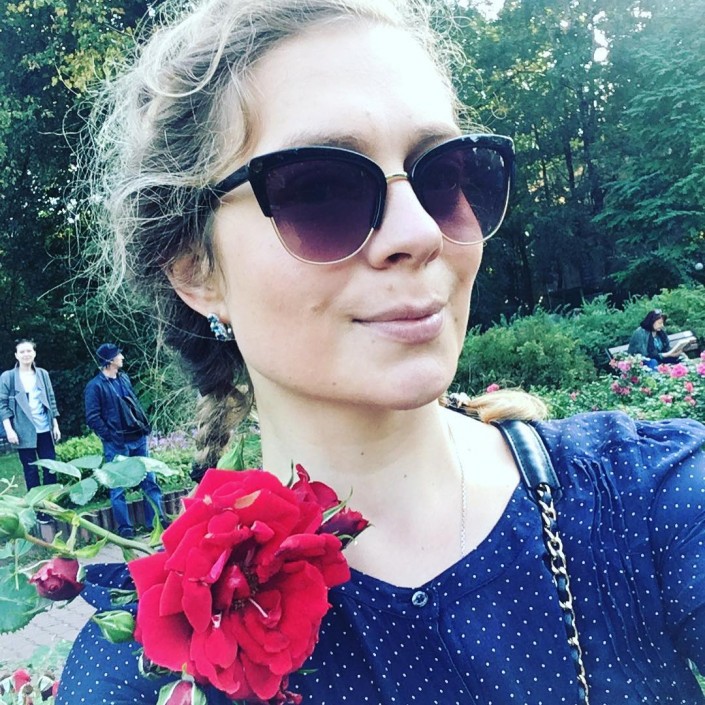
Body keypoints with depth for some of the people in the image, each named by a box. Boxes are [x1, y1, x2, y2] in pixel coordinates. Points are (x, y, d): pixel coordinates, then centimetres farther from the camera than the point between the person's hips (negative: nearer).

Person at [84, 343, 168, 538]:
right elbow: (92, 418, -11)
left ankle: (158, 519, 16)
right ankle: (124, 527, 13)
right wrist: (109, 437, -15)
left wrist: (144, 426, 9)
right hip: (117, 444, -6)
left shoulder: (124, 378, 10)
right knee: (118, 487, 3)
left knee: (149, 480, 8)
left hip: (138, 439, 6)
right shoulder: (95, 386, -9)